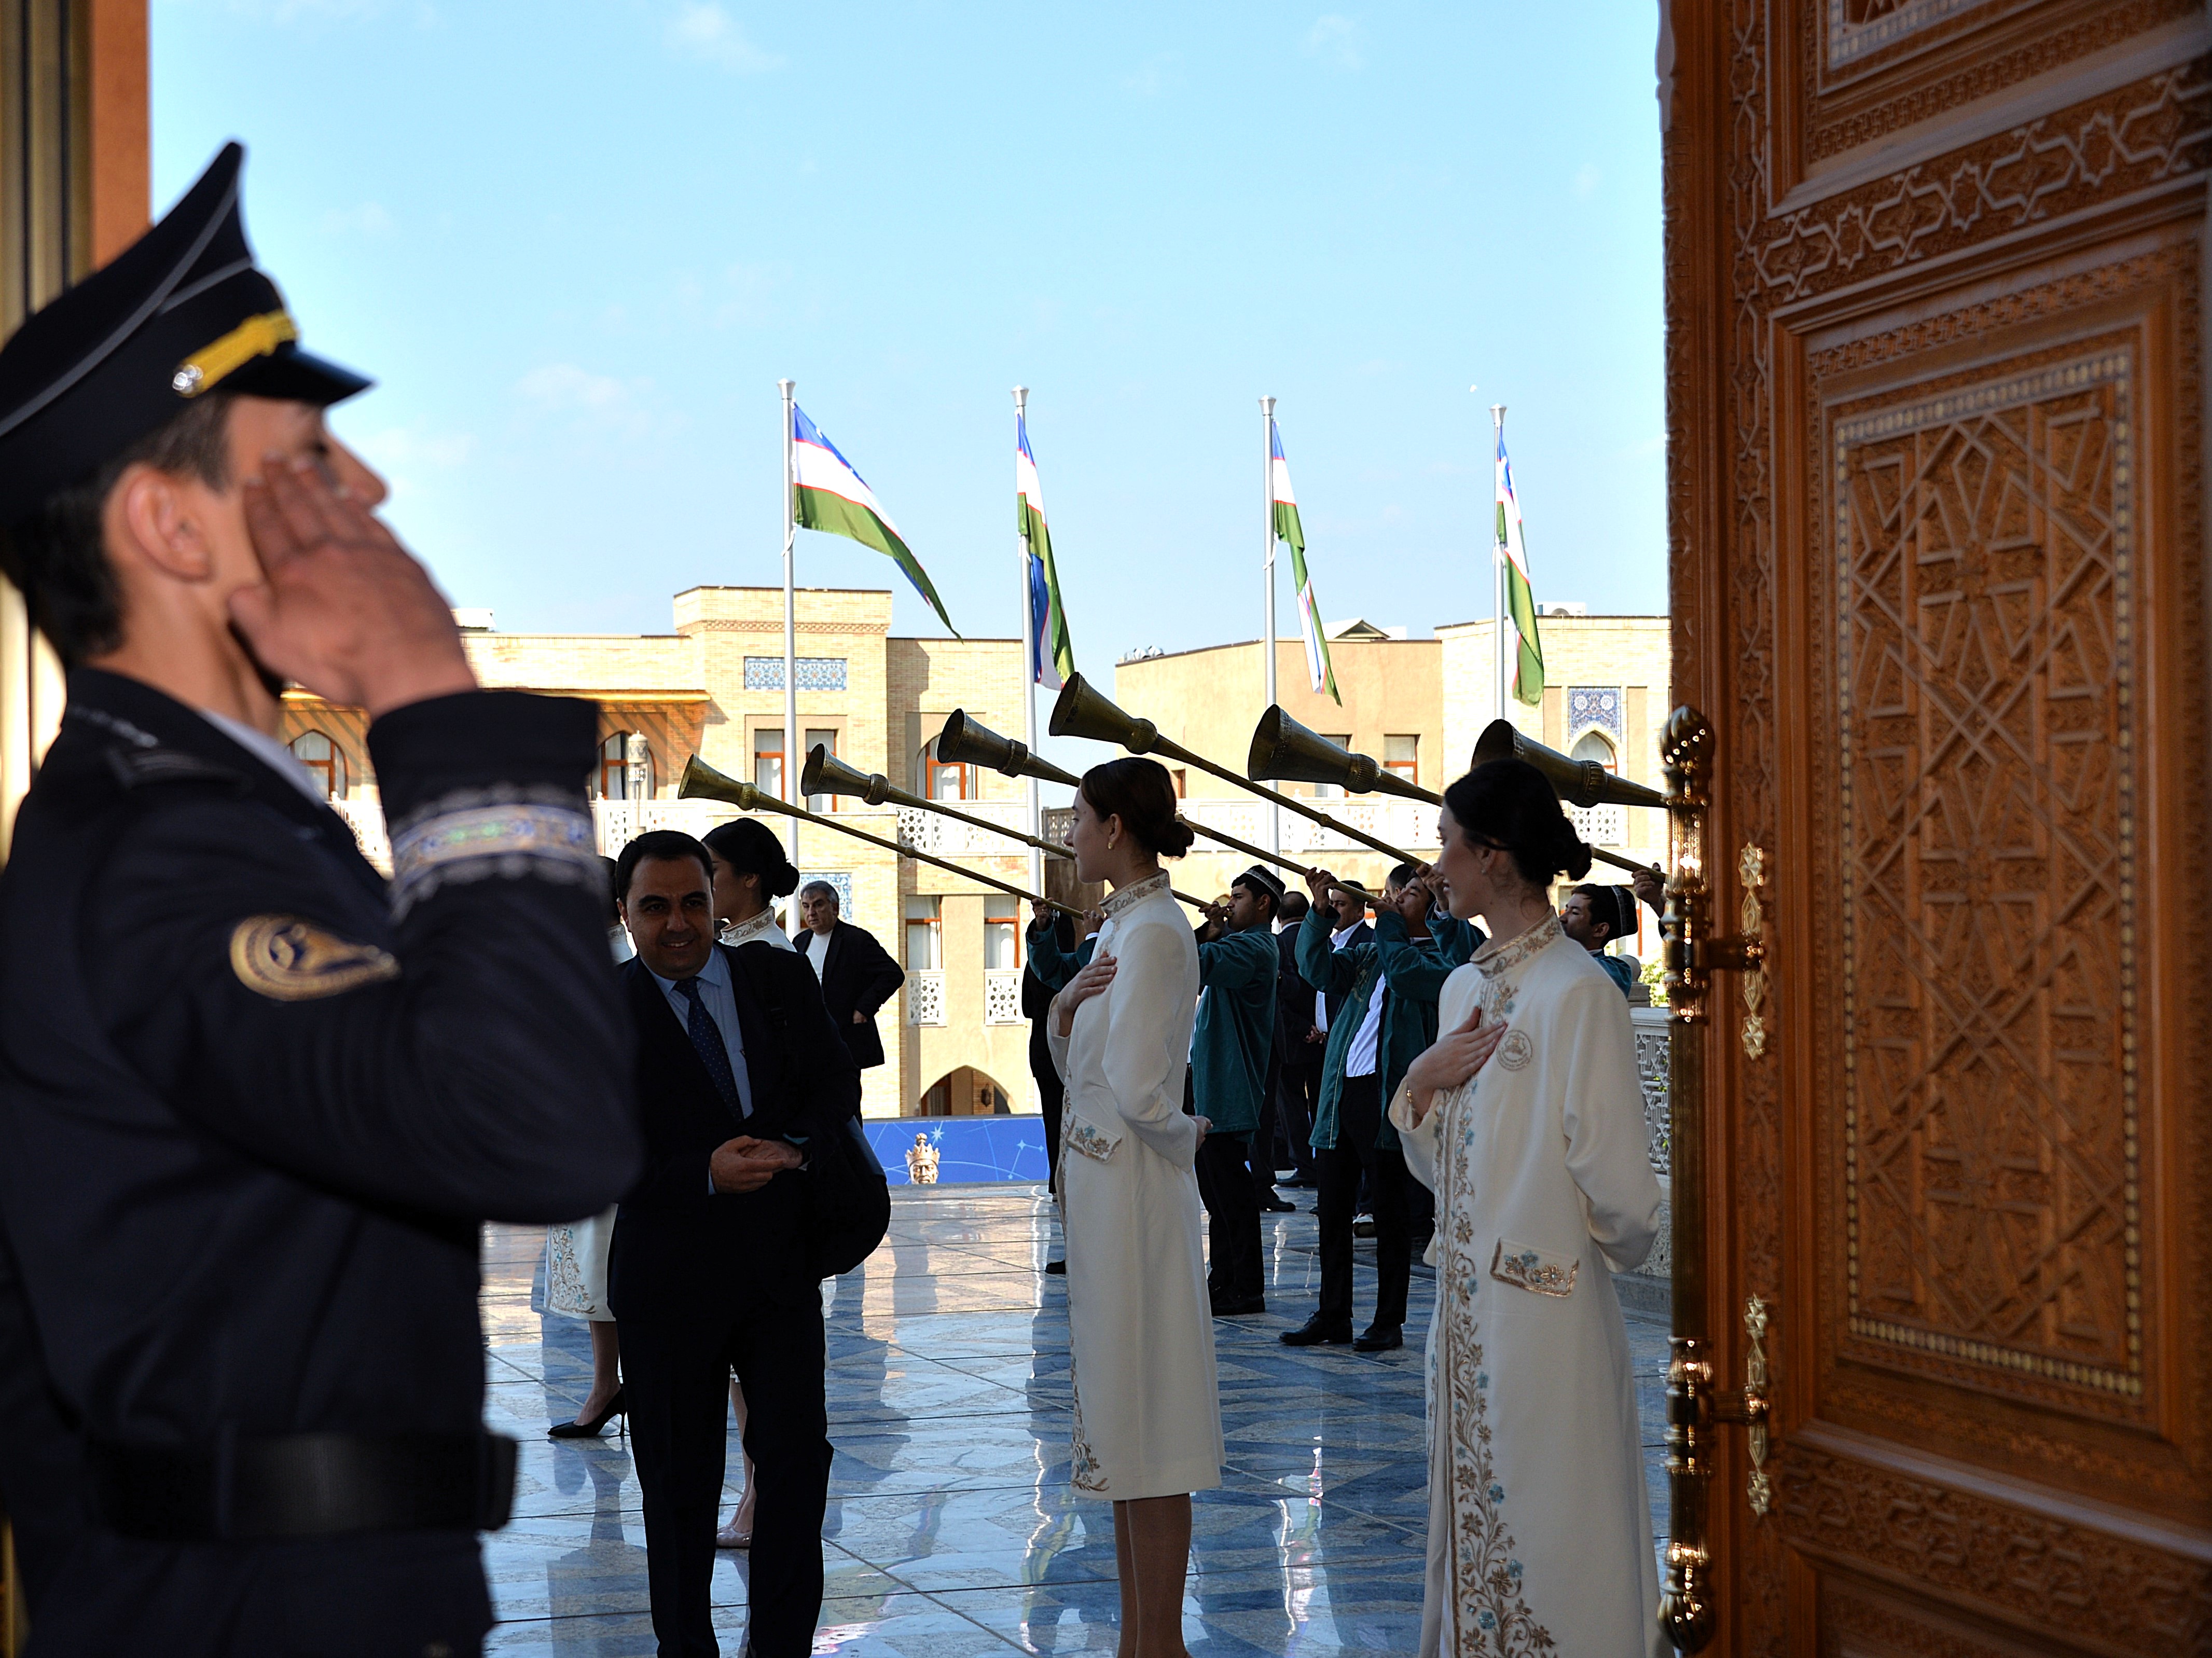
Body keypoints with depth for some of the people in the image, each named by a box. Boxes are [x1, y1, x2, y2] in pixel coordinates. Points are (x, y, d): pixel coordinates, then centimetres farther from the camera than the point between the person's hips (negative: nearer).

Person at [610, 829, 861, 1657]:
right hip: (671, 1273, -2)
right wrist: (706, 1175, -23)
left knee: (796, 1455, 1)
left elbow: (838, 1082, 6)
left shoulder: (780, 977, 6)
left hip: (781, 1261, 2)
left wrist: (785, 1147, -14)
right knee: (679, 1480, 7)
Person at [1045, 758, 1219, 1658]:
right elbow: (1085, 1071, 17)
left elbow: (1138, 1085, -24)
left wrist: (1185, 1135, -5)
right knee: (1121, 1425, 14)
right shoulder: (1126, 926, 14)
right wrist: (1065, 1010, -2)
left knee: (1146, 1427, -3)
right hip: (1098, 1186, 10)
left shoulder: (1154, 932, -17)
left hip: (1135, 1190, -10)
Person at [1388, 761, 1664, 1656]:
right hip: (1466, 1308, 8)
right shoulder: (1464, 986, 11)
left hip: (1547, 1313, -8)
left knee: (1552, 1545, 2)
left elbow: (1619, 1193, -16)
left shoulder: (1579, 993, -16)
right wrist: (1422, 1080, -1)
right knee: (1473, 1529, 16)